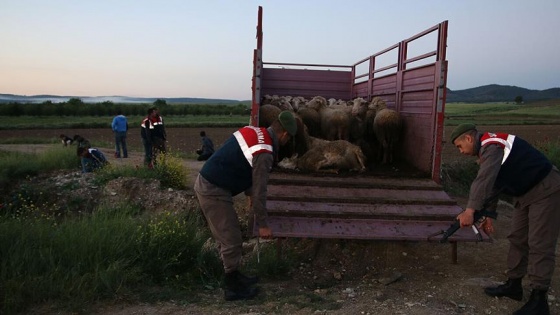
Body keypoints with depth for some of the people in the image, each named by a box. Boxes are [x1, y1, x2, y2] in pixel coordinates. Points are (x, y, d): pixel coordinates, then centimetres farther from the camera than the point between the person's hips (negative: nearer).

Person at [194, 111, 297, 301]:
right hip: (214, 191, -10)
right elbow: (260, 191, -16)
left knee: (227, 236, 21)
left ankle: (233, 276, 36)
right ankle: (233, 288, 17)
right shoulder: (264, 153, -20)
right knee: (231, 240, 2)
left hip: (206, 183, 10)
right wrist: (262, 224, -6)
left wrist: (250, 194, 27)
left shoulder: (253, 131, 8)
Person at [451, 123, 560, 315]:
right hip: (527, 192, 11)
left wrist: (470, 210, -41)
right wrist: (489, 215, 12)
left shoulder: (492, 145, -22)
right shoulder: (487, 150, 11)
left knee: (539, 245, -9)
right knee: (517, 239, 13)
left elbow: (484, 180, -35)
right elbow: (492, 184, 15)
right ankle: (513, 285, 24)